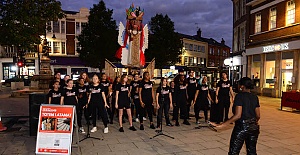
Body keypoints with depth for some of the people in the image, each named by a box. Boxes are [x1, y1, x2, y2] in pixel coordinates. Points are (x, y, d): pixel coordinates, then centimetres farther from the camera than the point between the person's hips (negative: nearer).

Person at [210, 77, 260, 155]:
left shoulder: (240, 96, -14)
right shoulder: (255, 97, 5)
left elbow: (238, 115, -22)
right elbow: (258, 116, 9)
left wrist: (222, 125, -23)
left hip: (241, 127, -7)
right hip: (254, 127, 7)